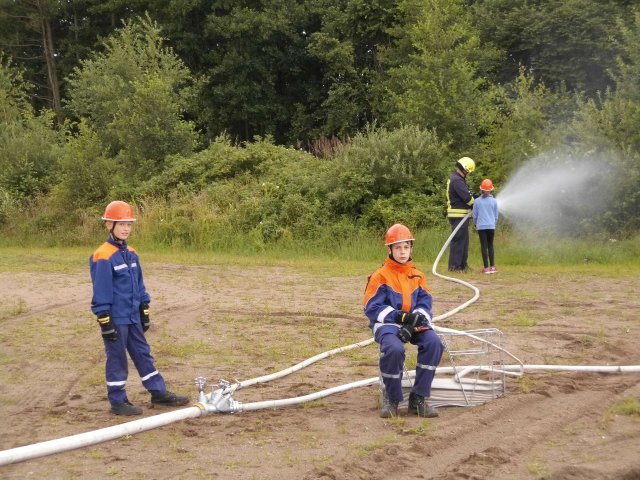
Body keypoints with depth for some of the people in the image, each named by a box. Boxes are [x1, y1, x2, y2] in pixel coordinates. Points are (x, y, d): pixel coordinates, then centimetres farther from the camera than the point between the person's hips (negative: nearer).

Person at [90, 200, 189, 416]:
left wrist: (144, 312, 15)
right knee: (117, 358, 2)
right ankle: (118, 401, 13)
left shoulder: (131, 254, 9)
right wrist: (105, 321, -17)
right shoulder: (104, 256, -15)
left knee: (143, 354, 14)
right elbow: (101, 291, -16)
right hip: (115, 318, -7)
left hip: (133, 316, 8)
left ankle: (158, 392, 23)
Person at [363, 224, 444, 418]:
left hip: (413, 324, 4)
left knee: (434, 343, -26)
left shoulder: (417, 276, 13)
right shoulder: (380, 276, 1)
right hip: (387, 324, -4)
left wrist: (413, 323, -16)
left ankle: (419, 398, -14)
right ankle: (391, 398, -12)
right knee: (394, 349, -36)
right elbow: (372, 308, -6)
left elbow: (425, 304, 4)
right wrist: (399, 316, -17)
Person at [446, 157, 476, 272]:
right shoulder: (456, 180, -17)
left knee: (464, 240, 15)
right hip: (458, 216, -11)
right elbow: (467, 197, -21)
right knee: (458, 240, -8)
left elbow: (466, 195, 19)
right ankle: (454, 266, -6)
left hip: (461, 216, 11)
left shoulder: (458, 179, 18)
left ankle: (462, 264, 20)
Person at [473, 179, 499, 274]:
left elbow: (474, 215, 2)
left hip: (481, 227, -1)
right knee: (490, 246, 12)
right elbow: (496, 216, 7)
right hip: (491, 226, 1)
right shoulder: (494, 201, -1)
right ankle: (492, 266, 11)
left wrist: (476, 224, 20)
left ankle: (486, 268, -2)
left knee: (484, 246, 0)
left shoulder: (477, 201, -4)